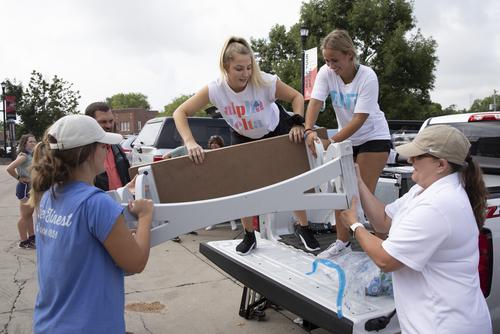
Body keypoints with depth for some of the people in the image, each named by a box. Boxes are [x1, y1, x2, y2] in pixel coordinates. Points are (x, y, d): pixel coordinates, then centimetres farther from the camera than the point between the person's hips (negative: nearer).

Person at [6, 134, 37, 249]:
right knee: (24, 216, 0)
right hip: (26, 187, -9)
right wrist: (19, 178, -17)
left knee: (29, 214, 17)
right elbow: (9, 168, -28)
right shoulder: (24, 155, -17)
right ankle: (23, 241, 8)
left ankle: (31, 237, 28)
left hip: (32, 187, 9)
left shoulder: (31, 155, 10)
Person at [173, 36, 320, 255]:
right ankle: (249, 235, 21)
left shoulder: (265, 82, -35)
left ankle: (304, 228, 19)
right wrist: (190, 143, -43)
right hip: (243, 137, 2)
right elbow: (180, 113, -29)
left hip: (276, 130, -1)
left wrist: (297, 123, -34)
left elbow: (296, 97, -18)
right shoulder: (215, 90, -32)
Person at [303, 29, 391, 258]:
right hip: (346, 138, 5)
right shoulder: (326, 73, -12)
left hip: (374, 137, -5)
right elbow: (315, 102, -23)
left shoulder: (367, 77, -24)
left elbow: (360, 119, -28)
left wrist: (331, 142, -34)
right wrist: (309, 130, -41)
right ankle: (342, 242, 19)